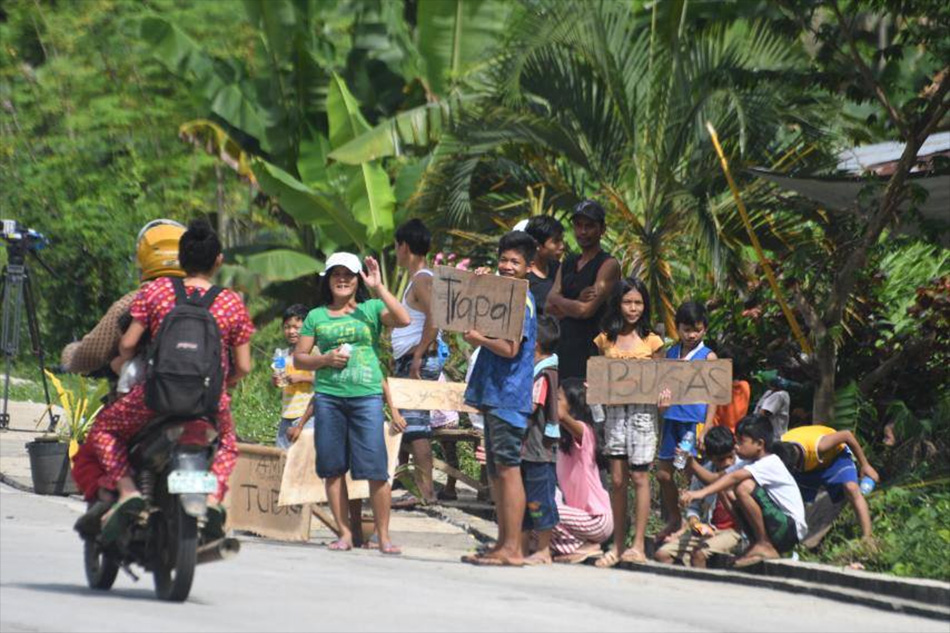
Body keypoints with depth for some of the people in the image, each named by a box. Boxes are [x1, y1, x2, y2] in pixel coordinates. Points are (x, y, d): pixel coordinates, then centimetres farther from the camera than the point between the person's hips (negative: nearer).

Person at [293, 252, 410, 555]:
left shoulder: (371, 309, 8)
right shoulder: (316, 316, 13)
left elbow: (403, 320, -8)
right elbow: (299, 358, 14)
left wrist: (378, 287, -8)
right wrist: (325, 359, -5)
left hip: (367, 396, -2)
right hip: (327, 396, 2)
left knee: (376, 469, -9)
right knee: (333, 468, 3)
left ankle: (383, 536, -2)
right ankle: (345, 533, 11)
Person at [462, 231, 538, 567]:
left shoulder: (522, 301, -10)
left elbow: (510, 348, -19)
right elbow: (475, 331, 18)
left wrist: (479, 338, -7)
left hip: (509, 396, -10)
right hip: (493, 395, 10)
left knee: (508, 469, -10)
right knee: (496, 472, 11)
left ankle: (512, 549, -11)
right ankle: (503, 544, 16)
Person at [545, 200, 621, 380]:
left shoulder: (608, 265, -4)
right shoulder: (568, 264, 18)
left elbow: (587, 310, -13)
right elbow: (549, 307, 8)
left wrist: (559, 301, 3)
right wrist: (577, 302, -9)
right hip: (566, 348, 7)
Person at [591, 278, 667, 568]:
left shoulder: (651, 342, 3)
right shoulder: (606, 340, 9)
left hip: (642, 410, -2)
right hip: (614, 410, 2)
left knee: (639, 476, -5)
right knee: (617, 479, 3)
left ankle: (638, 546, -4)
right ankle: (617, 546, 8)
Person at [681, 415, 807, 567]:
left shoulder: (770, 464, -18)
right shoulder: (747, 463, 11)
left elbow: (735, 477, -31)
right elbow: (715, 478, 7)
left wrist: (701, 493, -38)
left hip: (791, 529, -9)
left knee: (745, 486, -23)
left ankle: (764, 546, -14)